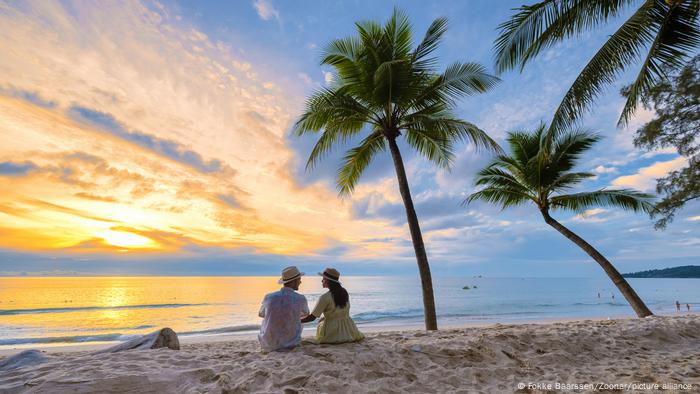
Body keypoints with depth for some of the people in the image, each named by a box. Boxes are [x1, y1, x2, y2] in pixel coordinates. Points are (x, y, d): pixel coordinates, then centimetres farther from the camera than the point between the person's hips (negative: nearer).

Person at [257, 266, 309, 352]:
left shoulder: (268, 297, -13)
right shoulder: (301, 299, -16)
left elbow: (260, 314, 12)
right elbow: (306, 313, 10)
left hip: (267, 345, 1)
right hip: (290, 343, -1)